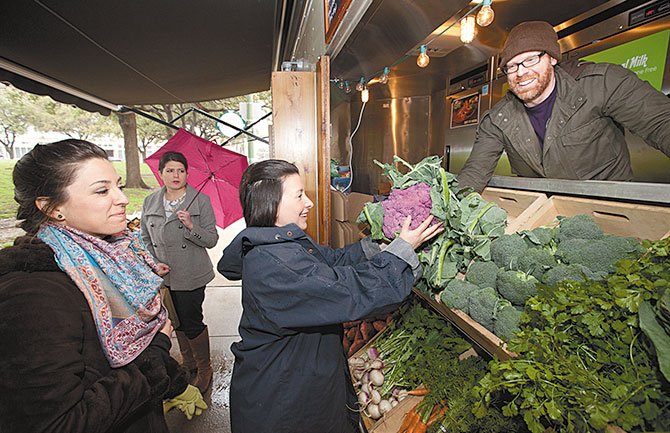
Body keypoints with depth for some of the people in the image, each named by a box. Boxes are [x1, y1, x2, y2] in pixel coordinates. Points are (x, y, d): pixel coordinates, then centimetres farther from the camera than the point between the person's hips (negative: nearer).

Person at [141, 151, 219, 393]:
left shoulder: (201, 201, -9)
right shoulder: (150, 203, 5)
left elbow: (212, 240, -10)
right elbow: (146, 239, 12)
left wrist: (191, 226, -27)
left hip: (191, 275, -5)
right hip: (163, 275, 5)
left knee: (191, 321, 0)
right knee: (177, 320, 18)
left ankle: (204, 369, 22)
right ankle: (187, 362, 40)